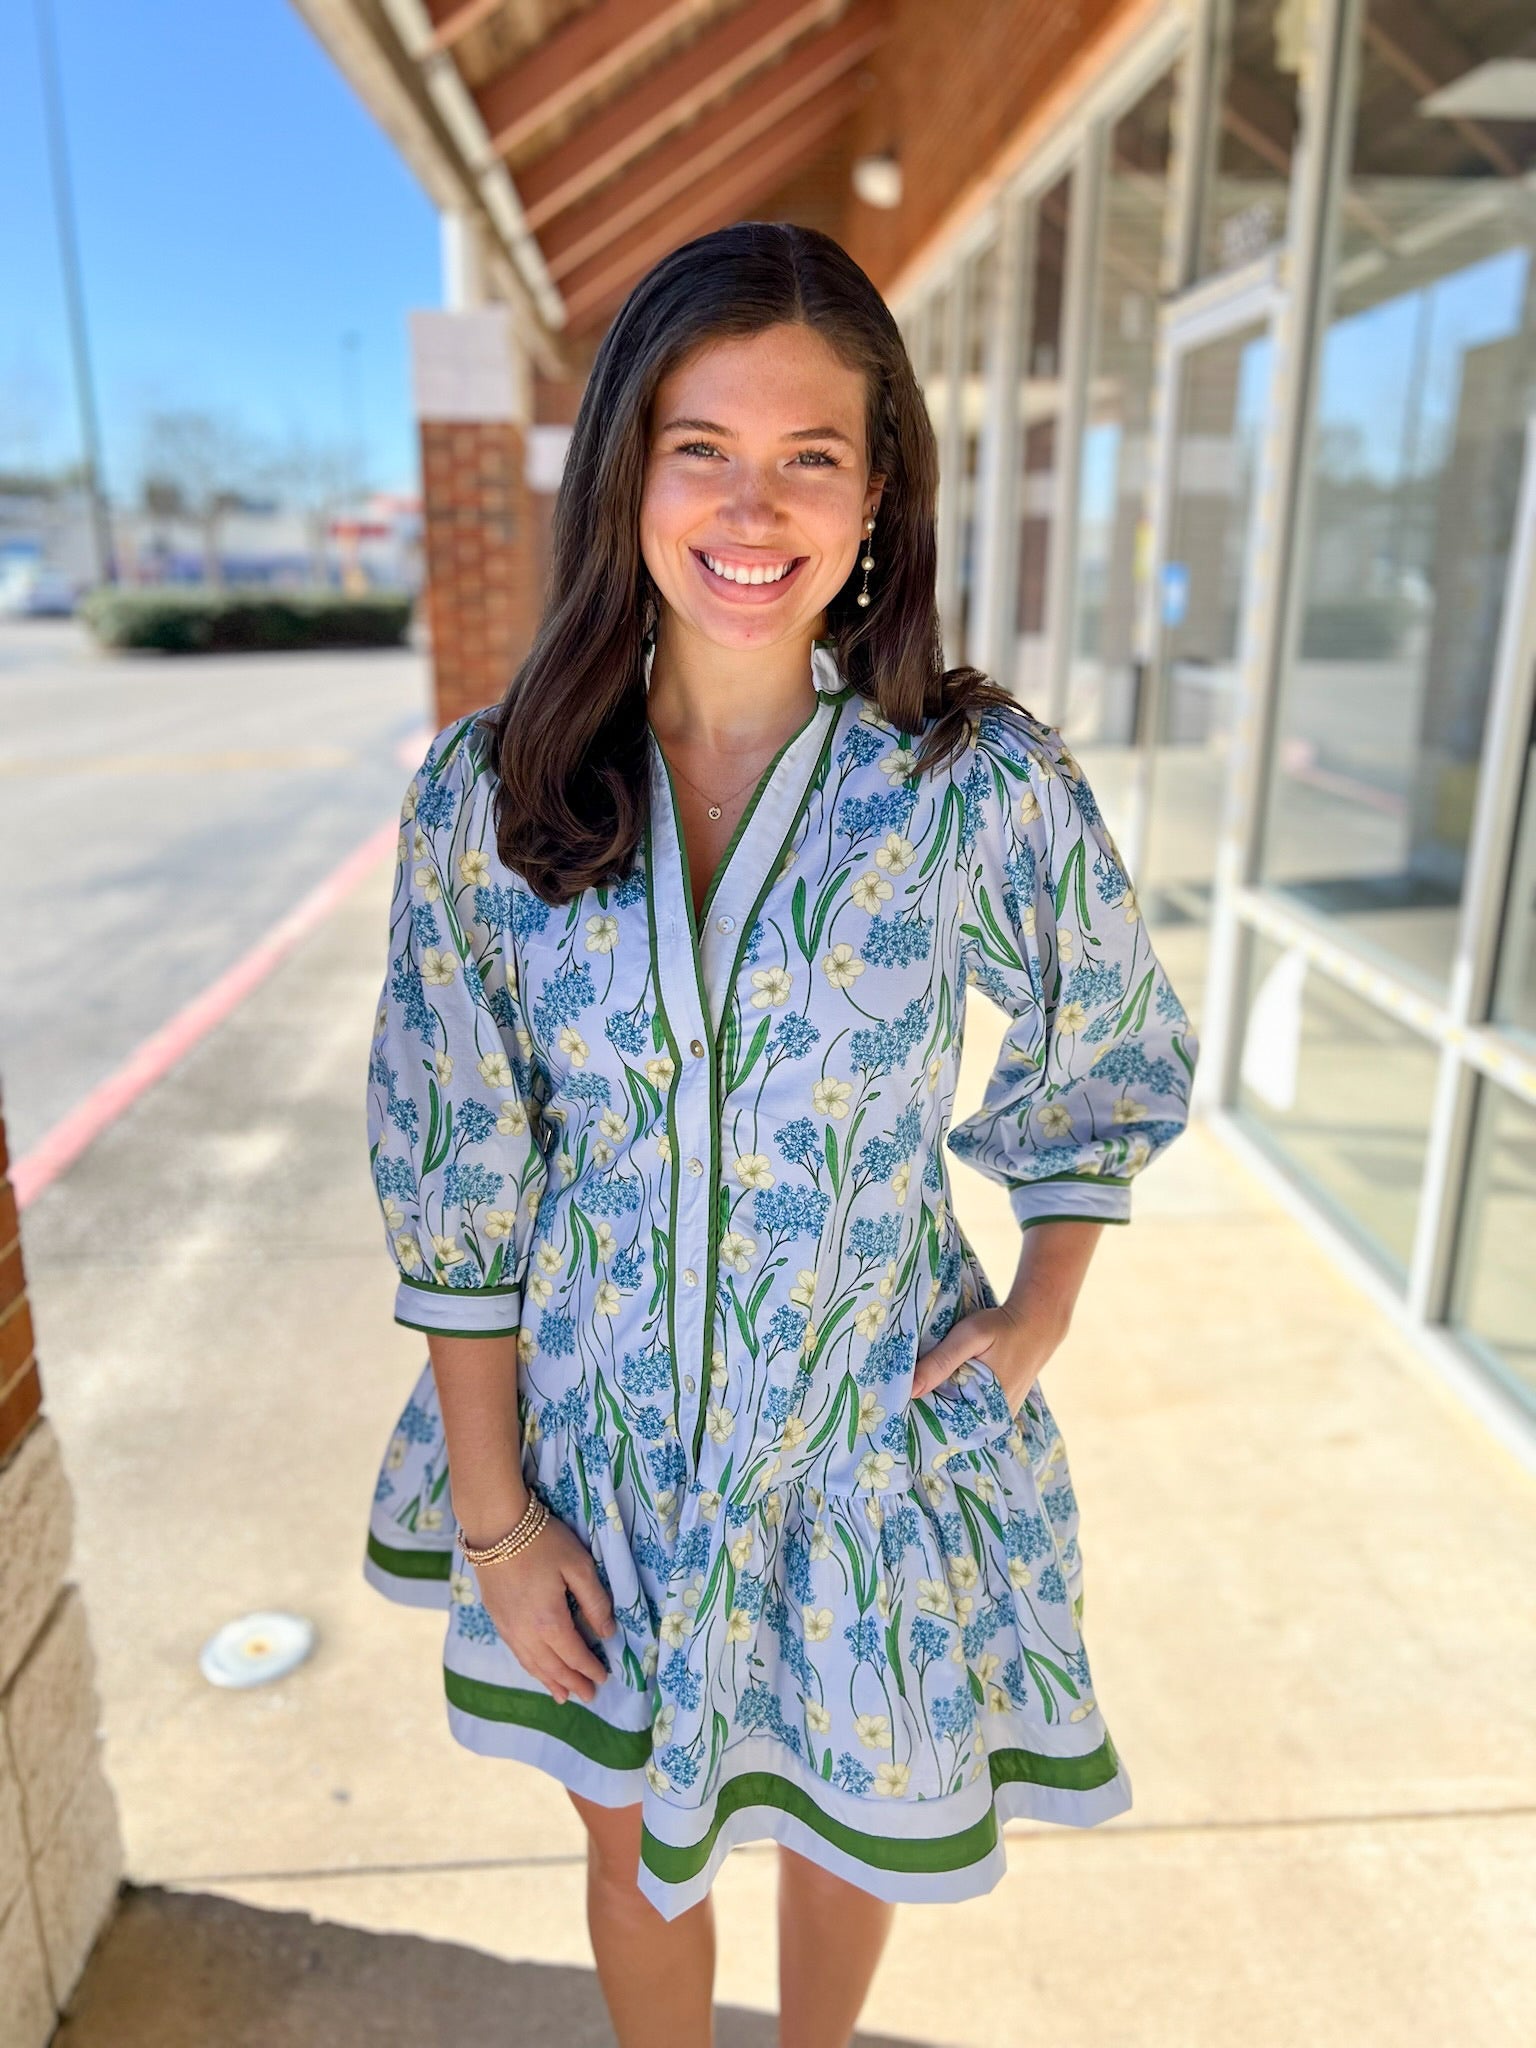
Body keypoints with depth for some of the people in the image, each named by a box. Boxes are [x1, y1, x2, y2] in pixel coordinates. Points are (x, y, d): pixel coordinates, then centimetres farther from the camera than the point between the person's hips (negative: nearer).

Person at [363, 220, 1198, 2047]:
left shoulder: (983, 782, -15)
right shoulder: (485, 793, -12)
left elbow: (1115, 1055, 3)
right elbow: (449, 1177, -7)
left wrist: (1041, 1312, -4)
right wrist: (492, 1508, -4)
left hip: (874, 1441, 0)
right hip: (594, 1443, 1)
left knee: (843, 1827, 26)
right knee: (632, 1837, 24)